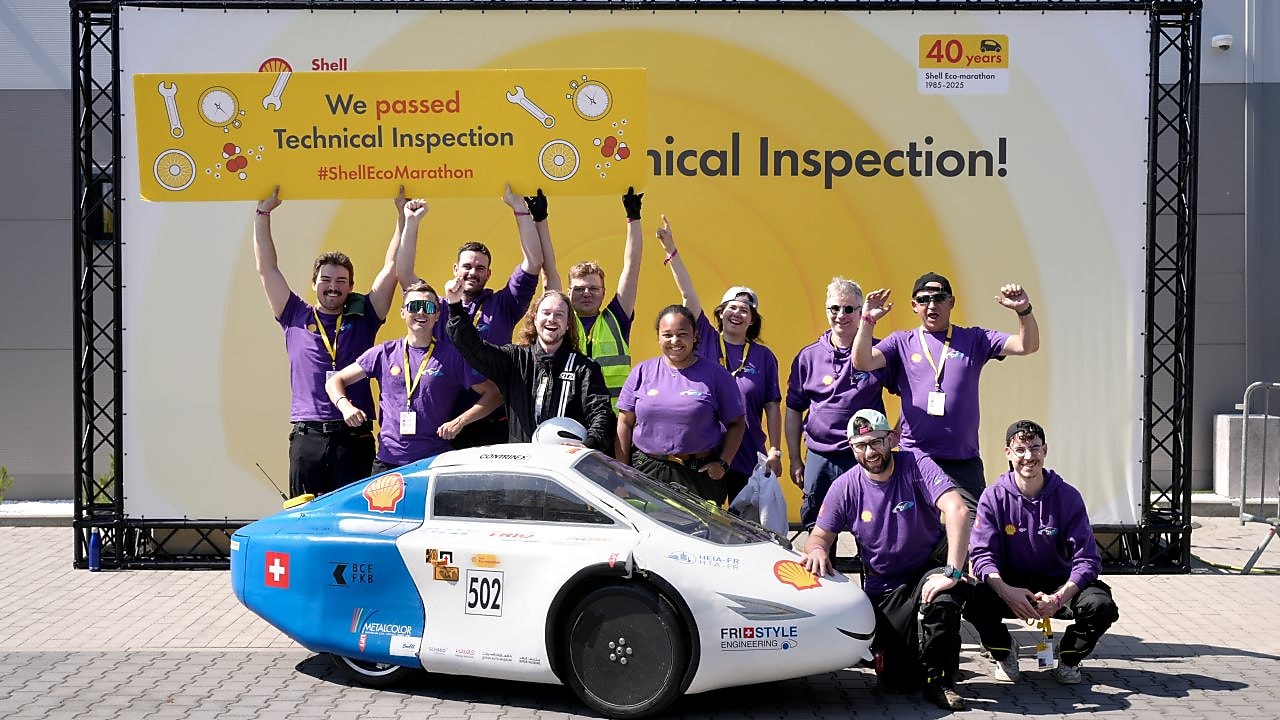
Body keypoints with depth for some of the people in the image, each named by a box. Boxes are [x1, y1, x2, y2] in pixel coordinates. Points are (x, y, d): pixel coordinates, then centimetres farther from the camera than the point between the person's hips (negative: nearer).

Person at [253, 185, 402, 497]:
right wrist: (263, 213, 9)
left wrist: (403, 219, 4)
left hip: (355, 437, -1)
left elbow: (392, 269, 7)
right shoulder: (296, 318, 11)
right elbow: (266, 269, 10)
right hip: (307, 438, 1)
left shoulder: (363, 317, 9)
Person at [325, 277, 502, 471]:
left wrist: (460, 421, -11)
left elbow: (494, 394, 1)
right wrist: (345, 405, -9)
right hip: (388, 461, 2)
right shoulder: (384, 353, 8)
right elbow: (334, 381, 12)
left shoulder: (452, 356, 2)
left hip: (437, 462, -2)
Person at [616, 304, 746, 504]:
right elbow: (625, 423, 10)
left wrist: (723, 463, -4)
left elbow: (736, 423, 7)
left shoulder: (715, 374, 4)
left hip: (699, 474, -1)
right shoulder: (642, 372, 9)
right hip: (646, 472, 1)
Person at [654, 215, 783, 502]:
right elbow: (688, 294, -4)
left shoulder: (764, 356, 3)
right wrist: (671, 250, -10)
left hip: (749, 460, 0)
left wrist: (775, 452, -1)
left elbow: (773, 408, 4)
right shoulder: (706, 341, 3)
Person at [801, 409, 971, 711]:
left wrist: (952, 573, -37)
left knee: (944, 599, -39)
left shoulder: (915, 466, -15)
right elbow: (820, 535, 0)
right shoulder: (845, 487, -6)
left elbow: (957, 510, -28)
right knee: (897, 682, -7)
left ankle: (940, 680, -12)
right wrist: (816, 549, -27)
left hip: (926, 571, -2)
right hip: (882, 589, 2)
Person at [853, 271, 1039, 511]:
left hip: (963, 463, 0)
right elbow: (862, 362, -6)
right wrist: (867, 320, -17)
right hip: (913, 460, 0)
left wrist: (1024, 311, -17)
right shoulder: (901, 342, 8)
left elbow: (1027, 346, 0)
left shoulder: (974, 340, 8)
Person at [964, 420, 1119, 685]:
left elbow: (1087, 559, -11)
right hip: (1009, 585, -1)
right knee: (974, 601, -32)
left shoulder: (1067, 496, -7)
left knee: (1100, 605, -29)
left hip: (1058, 585, 1)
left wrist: (1059, 598, -28)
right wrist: (1006, 592, -32)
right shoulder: (993, 497, -8)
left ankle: (1068, 658, 6)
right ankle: (1004, 653, 5)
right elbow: (981, 554, -13)